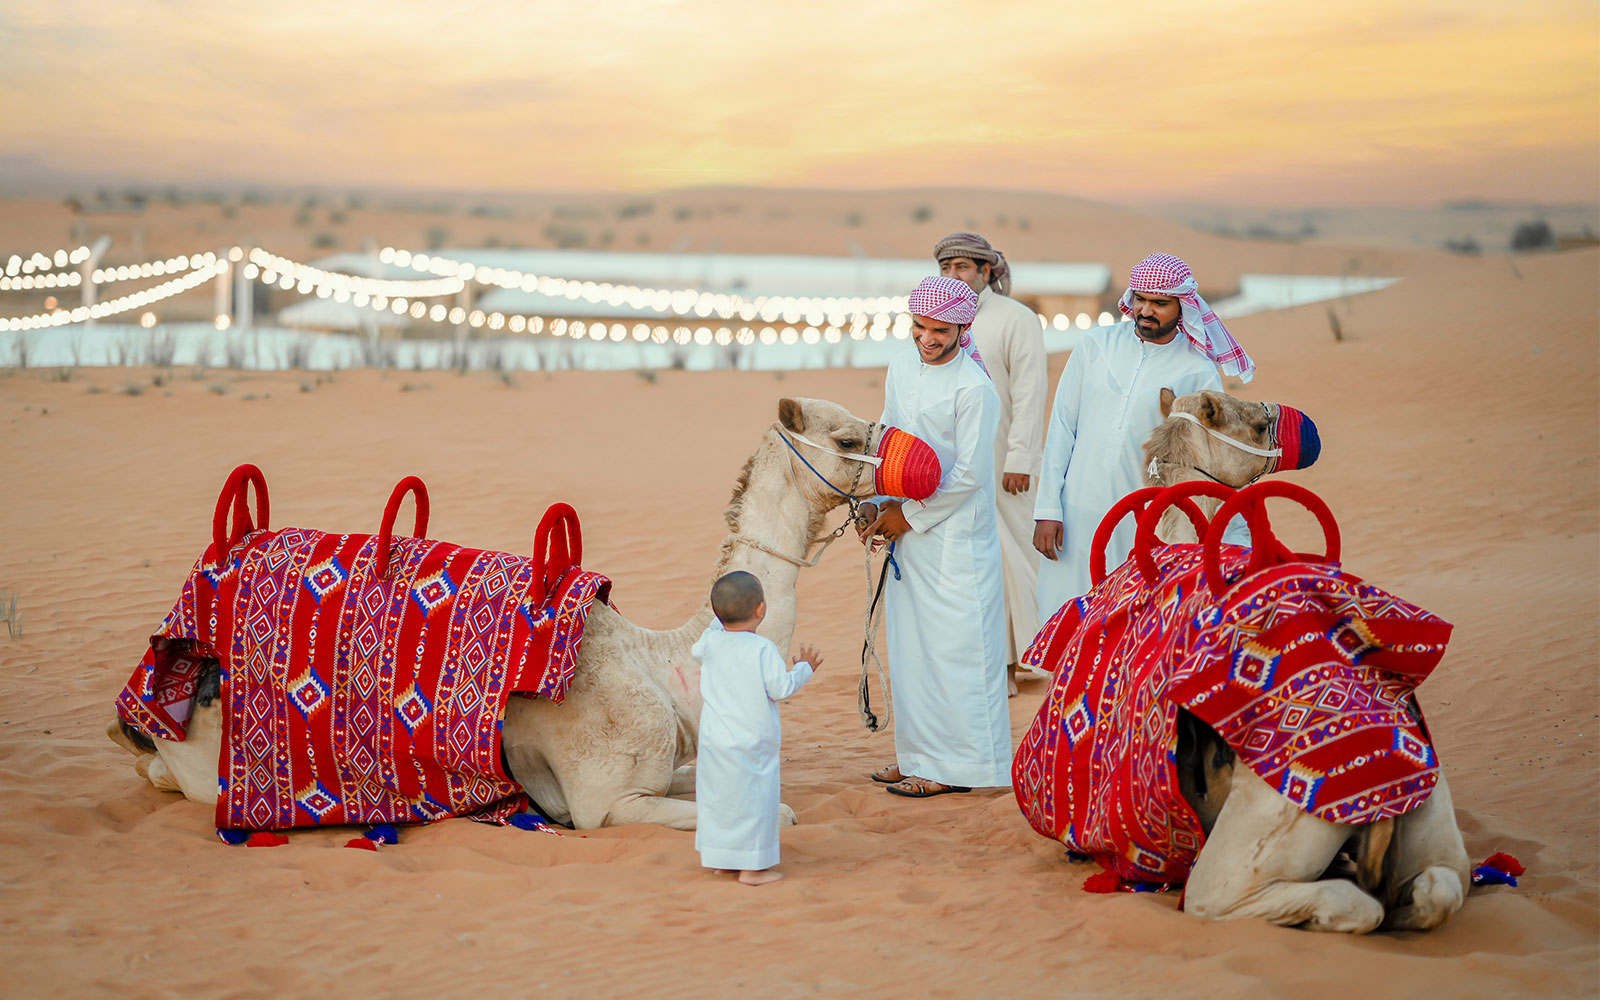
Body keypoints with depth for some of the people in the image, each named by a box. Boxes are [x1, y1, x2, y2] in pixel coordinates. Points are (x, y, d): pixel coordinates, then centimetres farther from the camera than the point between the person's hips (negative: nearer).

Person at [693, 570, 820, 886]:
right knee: (755, 799, 2)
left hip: (714, 741, 6)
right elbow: (781, 688, -15)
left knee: (716, 796, 16)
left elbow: (697, 651, 22)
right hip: (752, 743, -6)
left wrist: (720, 622, 29)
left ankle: (718, 858, 27)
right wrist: (804, 667, 1)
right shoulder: (762, 650, -18)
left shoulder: (711, 640, -1)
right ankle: (752, 868, 5)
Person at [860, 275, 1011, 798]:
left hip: (955, 534, -7)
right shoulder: (901, 368, 7)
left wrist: (910, 515, -9)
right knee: (909, 643, 12)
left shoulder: (974, 388, -16)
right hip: (907, 528, 8)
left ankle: (958, 765, 4)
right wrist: (883, 507, 6)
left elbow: (969, 474, -16)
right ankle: (919, 754, 22)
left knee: (952, 643, -4)